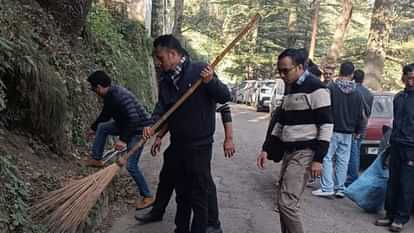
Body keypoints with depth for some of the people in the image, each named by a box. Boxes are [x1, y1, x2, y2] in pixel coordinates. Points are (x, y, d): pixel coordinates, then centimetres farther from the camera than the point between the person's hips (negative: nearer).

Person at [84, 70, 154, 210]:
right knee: (102, 127, 13)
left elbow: (134, 119, -34)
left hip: (138, 129, -10)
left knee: (131, 166, -11)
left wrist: (123, 139, -36)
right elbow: (105, 115, 21)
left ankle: (147, 197, 1)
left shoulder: (120, 96, -28)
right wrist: (93, 128, 33)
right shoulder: (109, 95, 3)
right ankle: (97, 159, 24)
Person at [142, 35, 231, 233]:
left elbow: (225, 98, -13)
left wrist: (211, 81, -31)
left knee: (199, 198, 2)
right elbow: (161, 108, 4)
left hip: (199, 147, -6)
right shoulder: (165, 81, 8)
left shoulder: (200, 71, -10)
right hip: (176, 146, 6)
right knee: (182, 194, 20)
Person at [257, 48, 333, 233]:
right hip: (289, 151, 9)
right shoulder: (290, 89, 14)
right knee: (282, 201, 10)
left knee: (286, 203, -13)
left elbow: (326, 125, -15)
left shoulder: (316, 89, -12)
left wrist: (318, 159, -19)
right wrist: (266, 149, 13)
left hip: (305, 152, -9)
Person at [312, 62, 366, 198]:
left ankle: (327, 187, -4)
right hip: (348, 132, 4)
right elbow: (360, 115, 11)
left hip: (332, 130, -4)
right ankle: (340, 189, 14)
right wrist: (358, 131, 21)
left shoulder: (331, 88, -10)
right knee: (343, 160, 9)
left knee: (327, 158, 1)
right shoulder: (356, 93, 5)